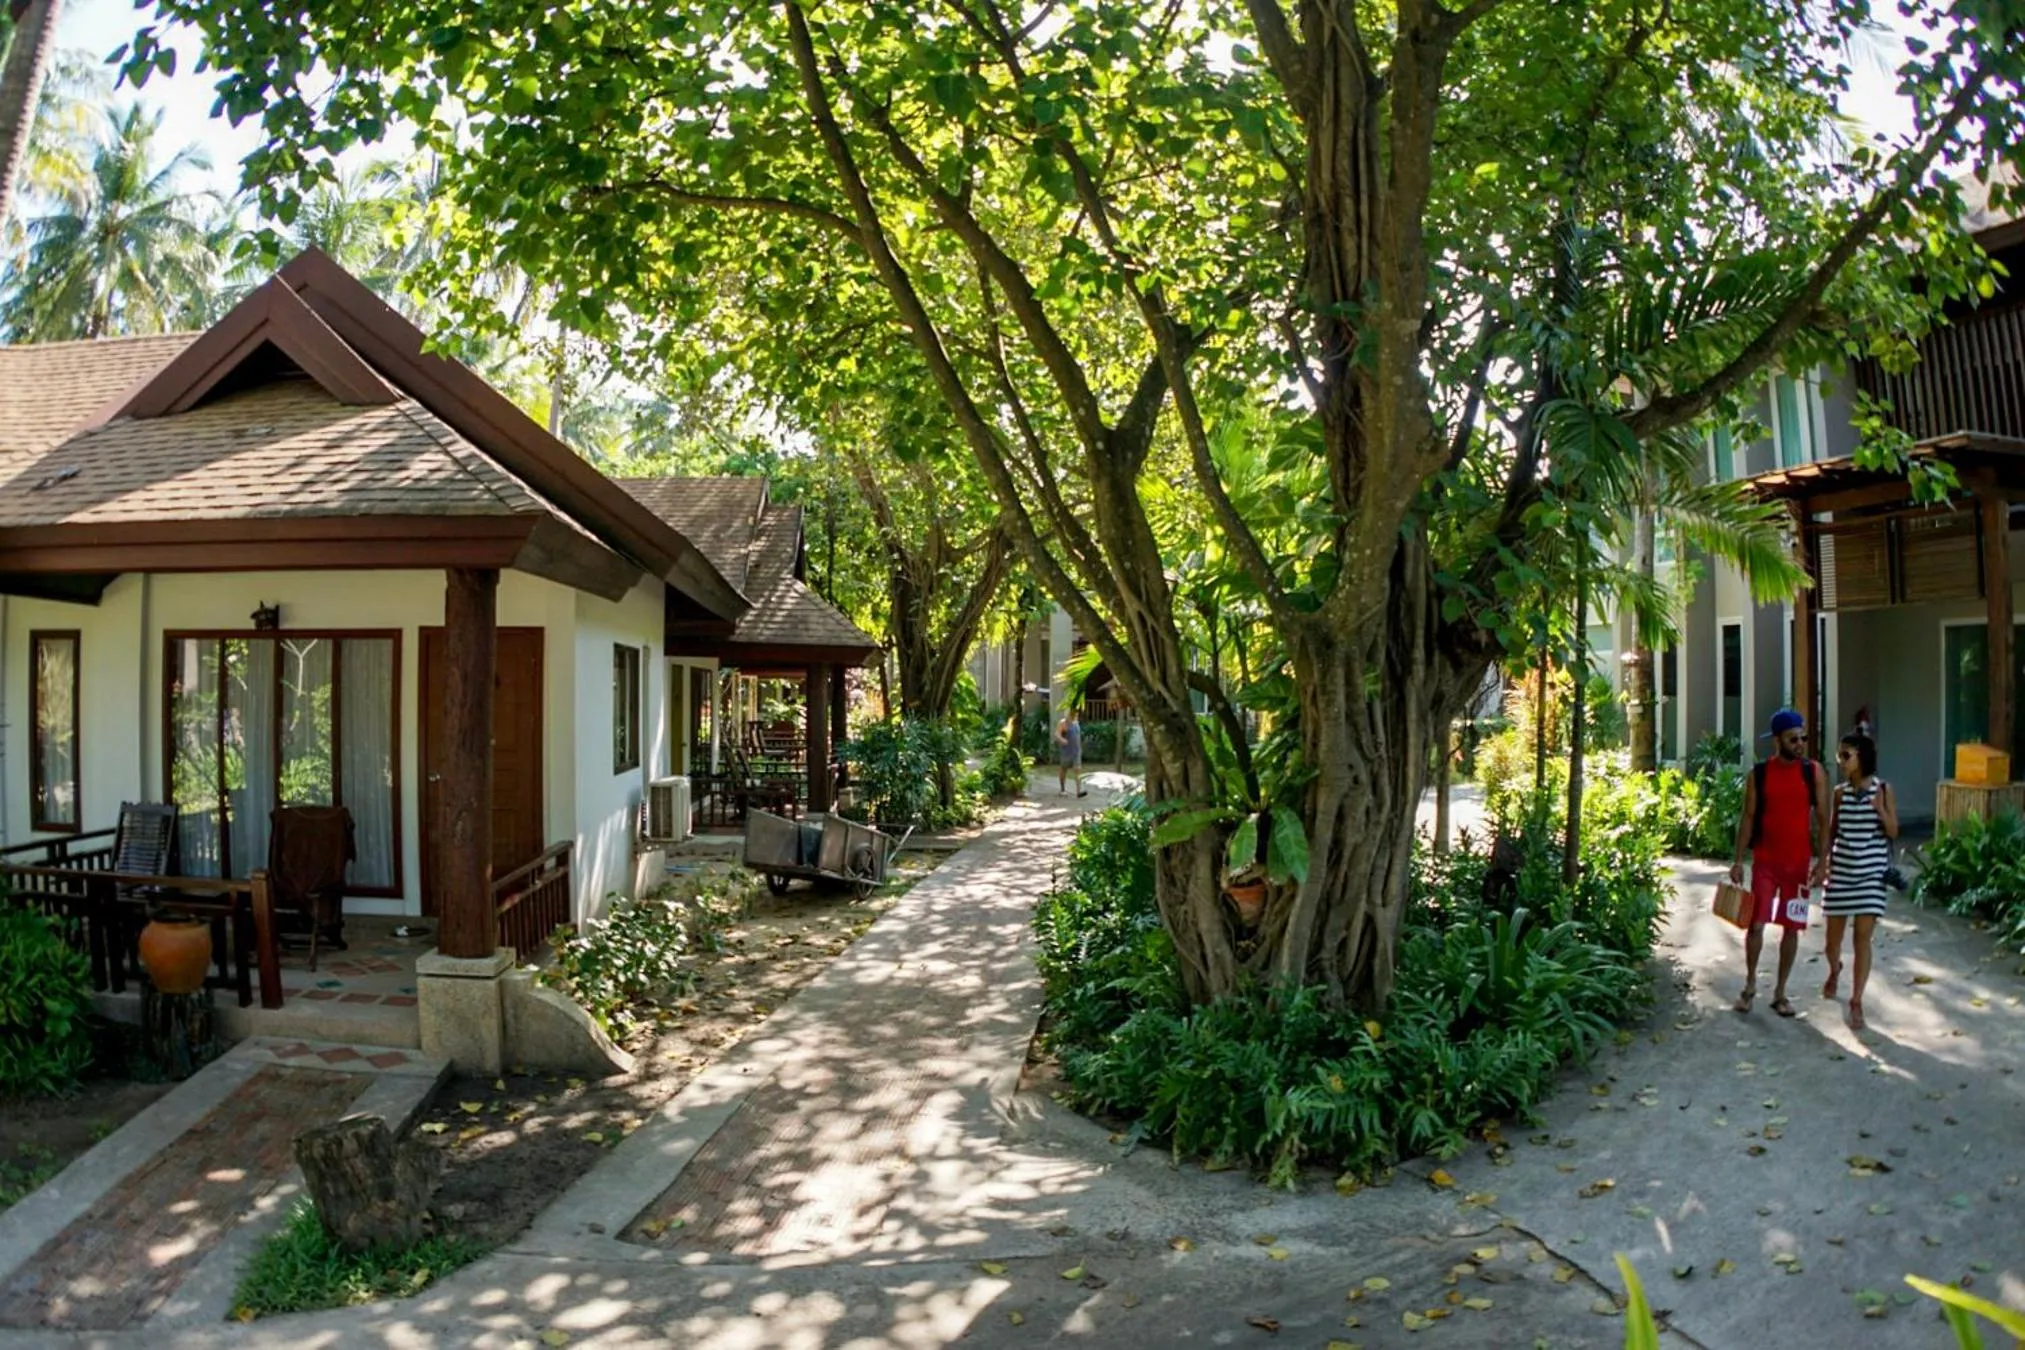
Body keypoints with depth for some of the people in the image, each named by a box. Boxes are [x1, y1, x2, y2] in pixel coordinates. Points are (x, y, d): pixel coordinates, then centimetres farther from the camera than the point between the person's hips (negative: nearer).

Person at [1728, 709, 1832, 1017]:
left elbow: (1822, 820, 0)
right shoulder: (1759, 774, -1)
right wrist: (1738, 860, -1)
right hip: (1765, 860, 0)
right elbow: (1748, 818, 3)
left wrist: (1822, 862, -6)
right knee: (1756, 923, -5)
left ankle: (1780, 992, 19)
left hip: (1800, 861, 1)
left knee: (1791, 927, 7)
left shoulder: (1814, 772, -1)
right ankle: (1750, 983, 15)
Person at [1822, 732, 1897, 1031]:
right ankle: (1834, 971, 44)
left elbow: (1893, 832, -3)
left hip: (1871, 872, -3)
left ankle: (1856, 1002, 0)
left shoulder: (1883, 790, -3)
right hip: (1841, 870, 3)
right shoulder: (1840, 792, 4)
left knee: (1862, 937, -7)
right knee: (1833, 937, 11)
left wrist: (1880, 809, -20)